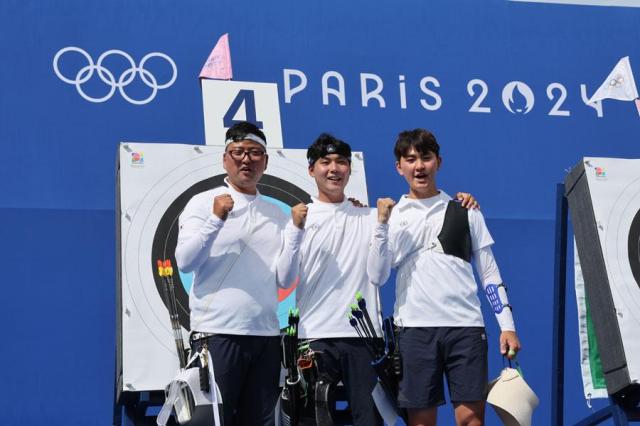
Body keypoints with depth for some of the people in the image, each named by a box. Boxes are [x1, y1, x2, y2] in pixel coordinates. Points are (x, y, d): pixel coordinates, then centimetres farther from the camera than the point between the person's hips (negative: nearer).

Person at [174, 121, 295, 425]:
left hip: (266, 333, 4)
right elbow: (185, 262, -9)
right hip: (217, 332, -4)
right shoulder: (204, 203, 3)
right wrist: (216, 220, -17)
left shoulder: (277, 215, 15)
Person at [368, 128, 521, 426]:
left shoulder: (464, 212, 10)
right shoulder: (392, 215, 9)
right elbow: (377, 277, -1)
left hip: (465, 326, 0)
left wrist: (507, 326, 3)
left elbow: (489, 273, 11)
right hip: (415, 327, 0)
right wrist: (382, 224, -10)